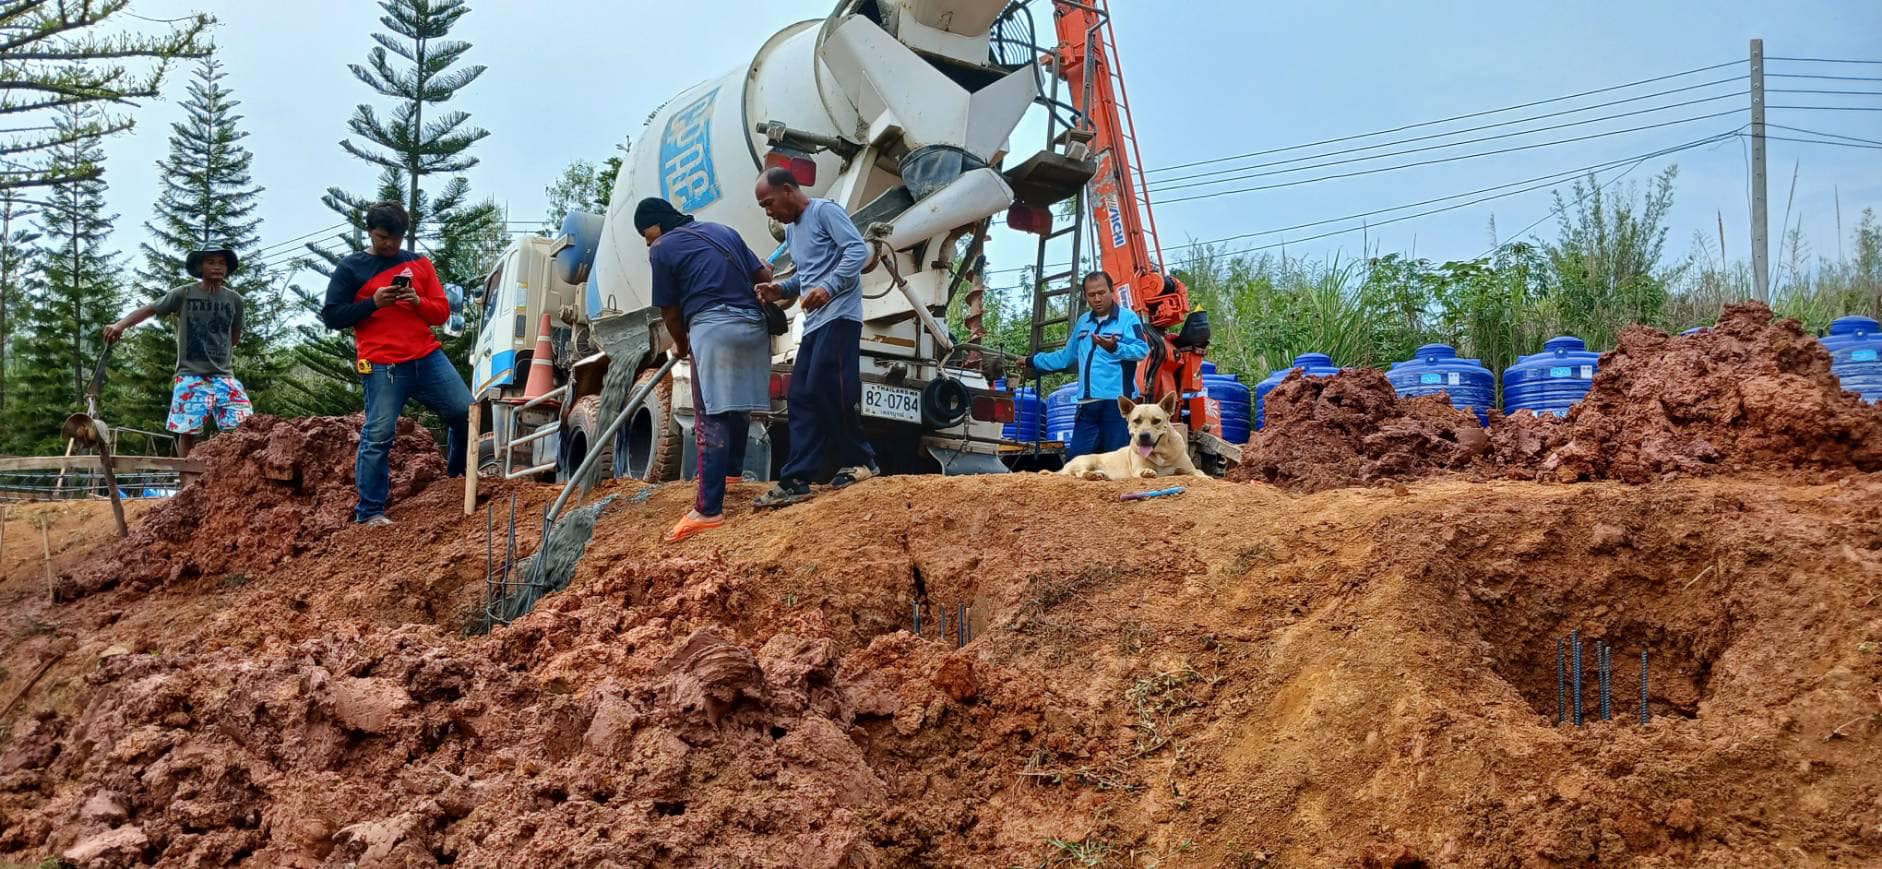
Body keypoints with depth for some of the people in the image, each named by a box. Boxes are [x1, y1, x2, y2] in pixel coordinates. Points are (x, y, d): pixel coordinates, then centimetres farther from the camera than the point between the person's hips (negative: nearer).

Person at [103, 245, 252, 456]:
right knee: (187, 431, -3)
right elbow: (151, 309, 0)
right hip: (190, 375, -2)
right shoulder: (184, 294, 1)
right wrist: (121, 324, -14)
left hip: (224, 375, 2)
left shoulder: (234, 299, 8)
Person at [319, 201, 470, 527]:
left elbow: (443, 311, 13)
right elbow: (331, 316, 0)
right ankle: (369, 512, 1)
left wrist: (418, 301, -8)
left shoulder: (419, 264, 16)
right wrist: (373, 302, -12)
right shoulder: (350, 268, 5)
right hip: (382, 366, -4)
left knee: (466, 413, 4)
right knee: (378, 436, -5)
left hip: (428, 357, 4)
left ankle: (459, 474, 28)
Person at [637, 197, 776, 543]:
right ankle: (732, 471, 41)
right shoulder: (724, 230, 22)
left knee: (711, 418, -8)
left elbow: (670, 311, 8)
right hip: (753, 325, 7)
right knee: (738, 405, 23)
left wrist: (681, 345, 25)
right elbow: (764, 276, 19)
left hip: (713, 326, -6)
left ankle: (709, 510, -14)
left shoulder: (662, 249, 6)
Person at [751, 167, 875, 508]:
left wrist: (829, 288, -27)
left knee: (827, 389, -14)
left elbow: (858, 250, -16)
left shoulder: (824, 211, -5)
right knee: (801, 397, 2)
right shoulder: (791, 229, 22)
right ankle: (796, 480, 2)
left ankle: (859, 461, 0)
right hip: (814, 322, 9)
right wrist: (782, 289, 7)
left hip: (838, 316, -9)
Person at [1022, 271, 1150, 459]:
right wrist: (1033, 361, 38)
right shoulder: (1083, 322, 21)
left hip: (1117, 401, -7)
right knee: (1075, 459, 3)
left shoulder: (1128, 318, -1)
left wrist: (1115, 348, -31)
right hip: (1088, 403, 7)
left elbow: (1142, 349, -15)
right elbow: (1066, 356, 33)